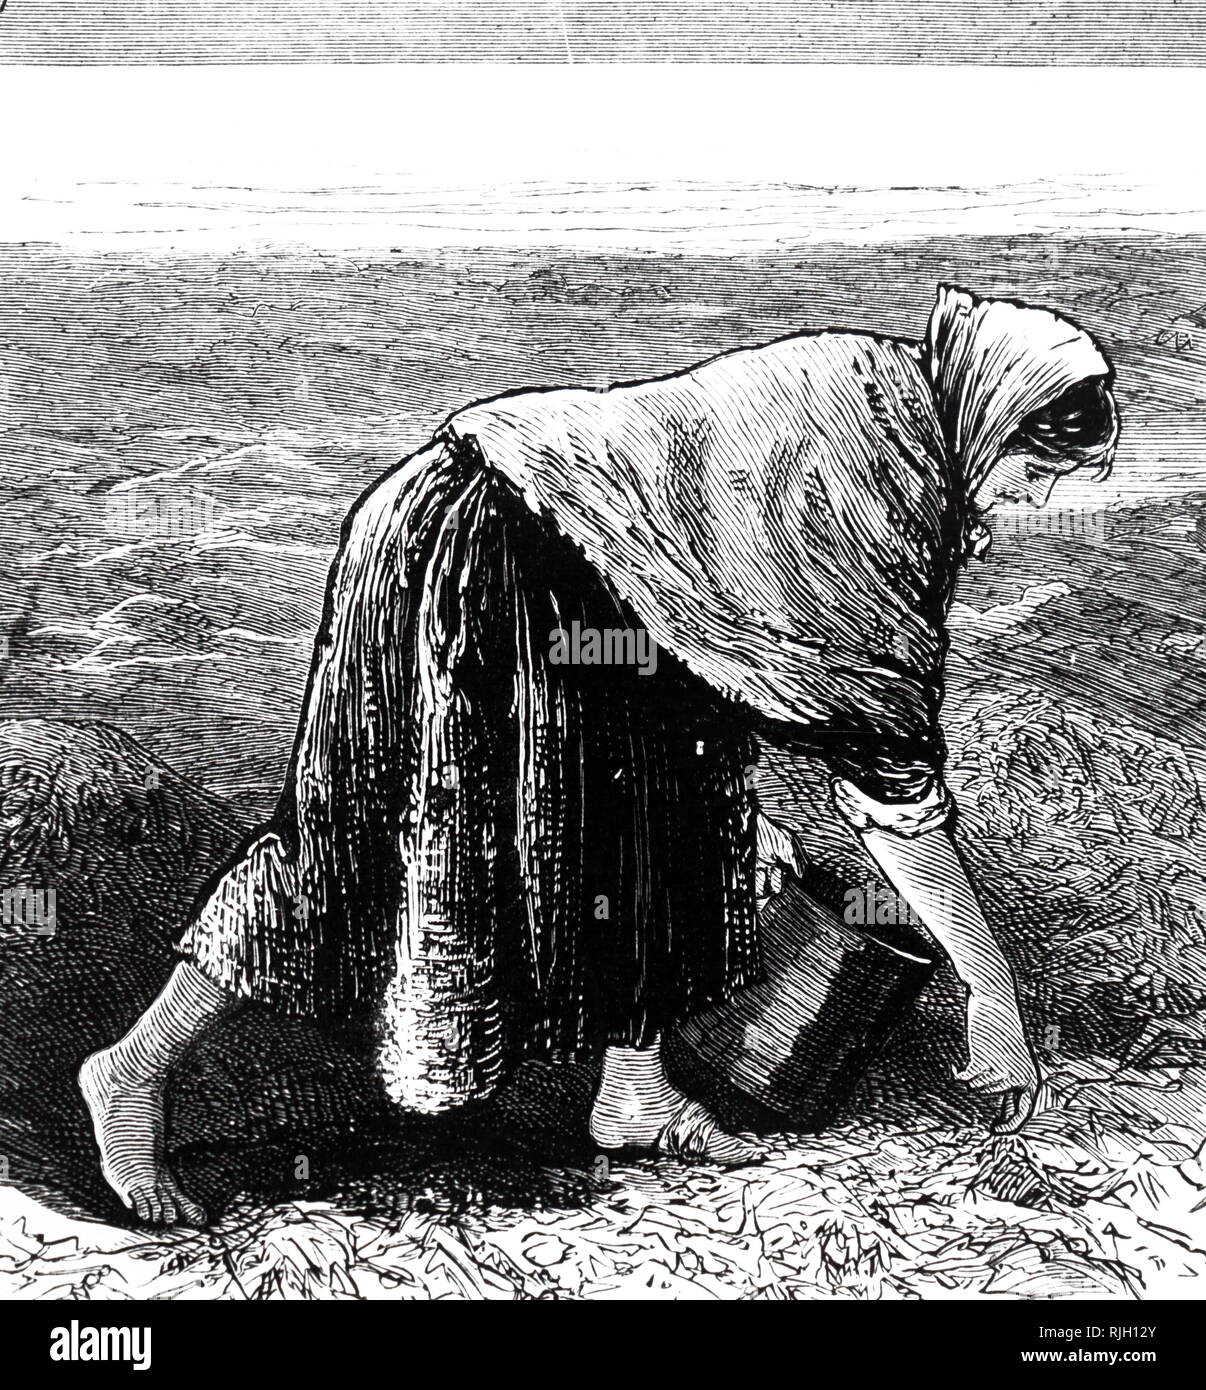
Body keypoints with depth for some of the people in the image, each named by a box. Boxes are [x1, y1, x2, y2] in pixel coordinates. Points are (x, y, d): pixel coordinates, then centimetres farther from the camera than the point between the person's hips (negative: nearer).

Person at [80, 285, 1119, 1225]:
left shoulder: (858, 398, 10)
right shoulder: (877, 445, -17)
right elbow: (887, 757, -17)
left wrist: (740, 807, 20)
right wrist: (993, 985, -10)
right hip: (467, 557, -10)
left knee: (672, 792, 10)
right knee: (375, 842, -1)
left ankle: (634, 1091, 20)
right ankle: (138, 1067, 15)